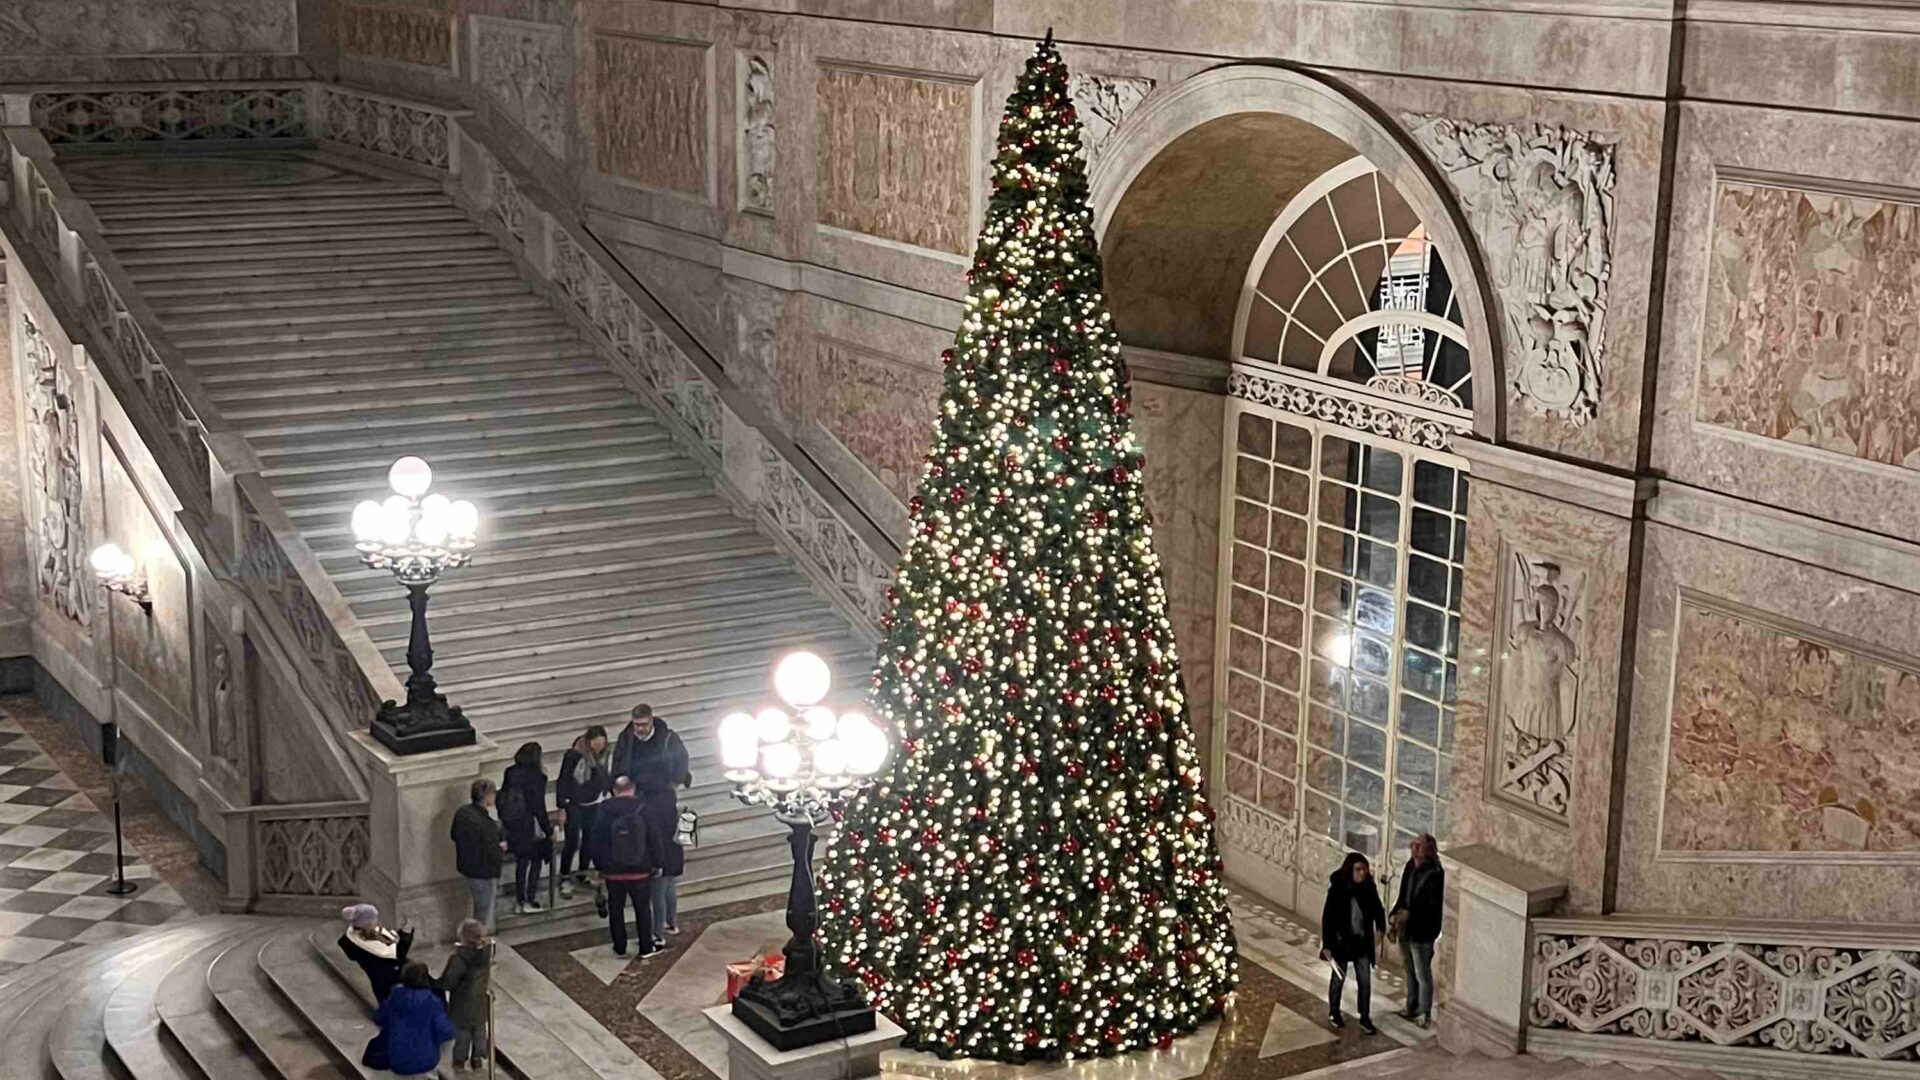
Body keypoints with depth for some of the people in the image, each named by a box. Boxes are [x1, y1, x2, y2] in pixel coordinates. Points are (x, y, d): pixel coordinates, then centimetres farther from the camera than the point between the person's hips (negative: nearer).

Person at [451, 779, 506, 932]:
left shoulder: (461, 812, -7)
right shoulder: (487, 825, -31)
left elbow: (455, 836, 9)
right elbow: (493, 854, -26)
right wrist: (501, 846, -6)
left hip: (465, 867, 8)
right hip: (484, 873, -8)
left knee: (480, 908, 27)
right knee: (484, 912, 11)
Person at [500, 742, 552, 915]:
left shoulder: (510, 773, -3)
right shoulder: (536, 777, -18)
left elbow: (502, 800, 3)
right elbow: (539, 807, -15)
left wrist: (505, 822, 17)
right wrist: (549, 830, -6)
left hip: (511, 827, 5)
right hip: (530, 827, -5)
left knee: (521, 862, 19)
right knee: (536, 861, 14)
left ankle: (519, 901, 22)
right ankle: (530, 900, 15)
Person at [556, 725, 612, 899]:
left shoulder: (605, 757, -5)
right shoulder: (574, 755, -18)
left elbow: (608, 780, 5)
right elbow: (563, 781, -12)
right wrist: (561, 807, -12)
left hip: (594, 805, 4)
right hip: (573, 804, -4)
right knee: (572, 841, -6)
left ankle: (583, 875, 25)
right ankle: (565, 879, 3)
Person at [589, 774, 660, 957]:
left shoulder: (604, 812, -5)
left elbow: (596, 841, 1)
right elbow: (654, 840, -4)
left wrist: (599, 866, 13)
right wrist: (656, 863, 8)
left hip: (613, 871, 0)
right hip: (639, 870, 0)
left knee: (616, 909, 14)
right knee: (643, 908, 12)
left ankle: (620, 948, 20)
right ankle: (646, 948, 16)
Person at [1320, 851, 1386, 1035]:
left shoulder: (1368, 888, -8)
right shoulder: (1337, 889, -19)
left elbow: (1376, 910, 3)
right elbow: (1327, 917, -15)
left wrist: (1382, 930, -11)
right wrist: (1326, 944, -15)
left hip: (1362, 942, 3)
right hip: (1341, 941, -3)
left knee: (1365, 981, 5)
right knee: (1339, 978, 14)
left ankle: (1365, 1019, 17)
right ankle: (1333, 1013, 34)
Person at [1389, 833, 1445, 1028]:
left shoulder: (1435, 873, -20)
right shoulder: (1410, 867, 3)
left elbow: (1431, 903, -24)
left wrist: (1409, 914, -32)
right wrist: (1394, 916, 0)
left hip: (1422, 931, -7)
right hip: (1406, 928, 7)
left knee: (1423, 974, 5)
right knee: (1410, 971, 21)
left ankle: (1424, 1013, 18)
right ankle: (1412, 1008, 36)